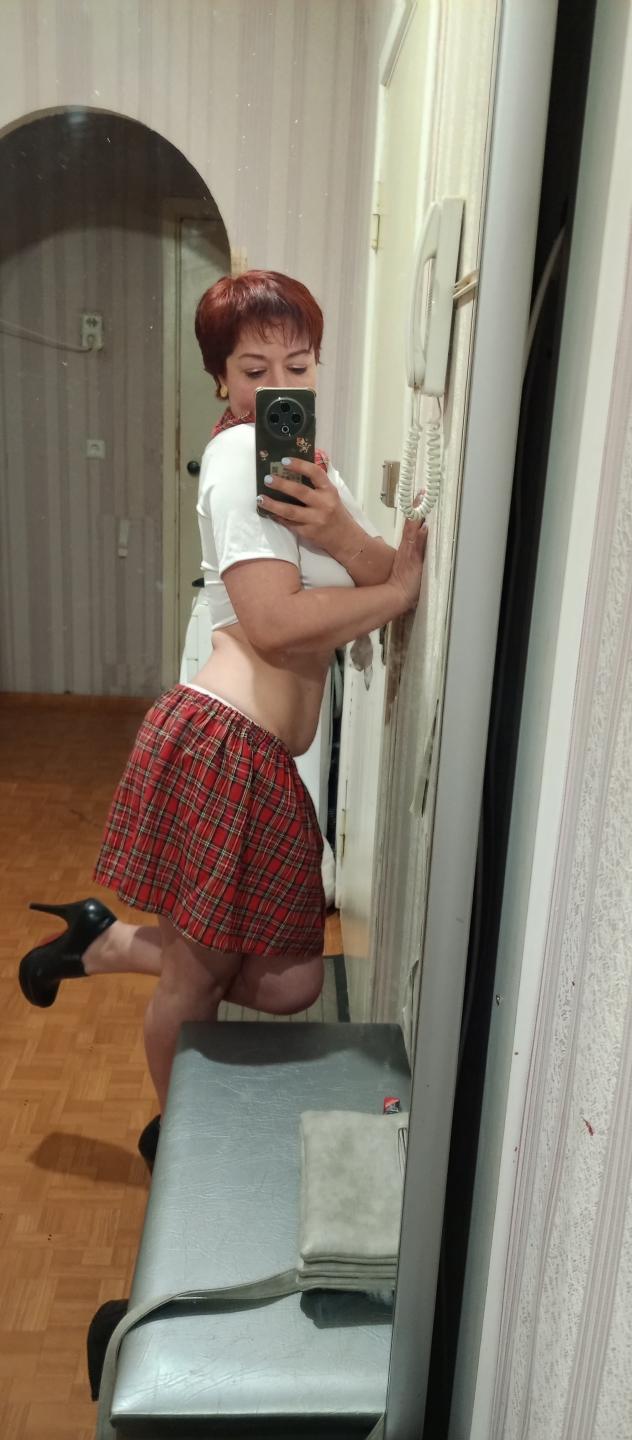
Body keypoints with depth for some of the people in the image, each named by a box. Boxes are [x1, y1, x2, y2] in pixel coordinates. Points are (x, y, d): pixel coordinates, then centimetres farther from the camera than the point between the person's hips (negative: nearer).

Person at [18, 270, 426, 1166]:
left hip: (264, 762, 9)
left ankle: (105, 943, 29)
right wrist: (400, 588, -8)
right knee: (199, 975, 11)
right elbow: (276, 622, -19)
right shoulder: (243, 451, -7)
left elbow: (400, 575, 5)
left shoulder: (305, 459, 19)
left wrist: (340, 533, -16)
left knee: (289, 984, 12)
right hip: (221, 745, -9)